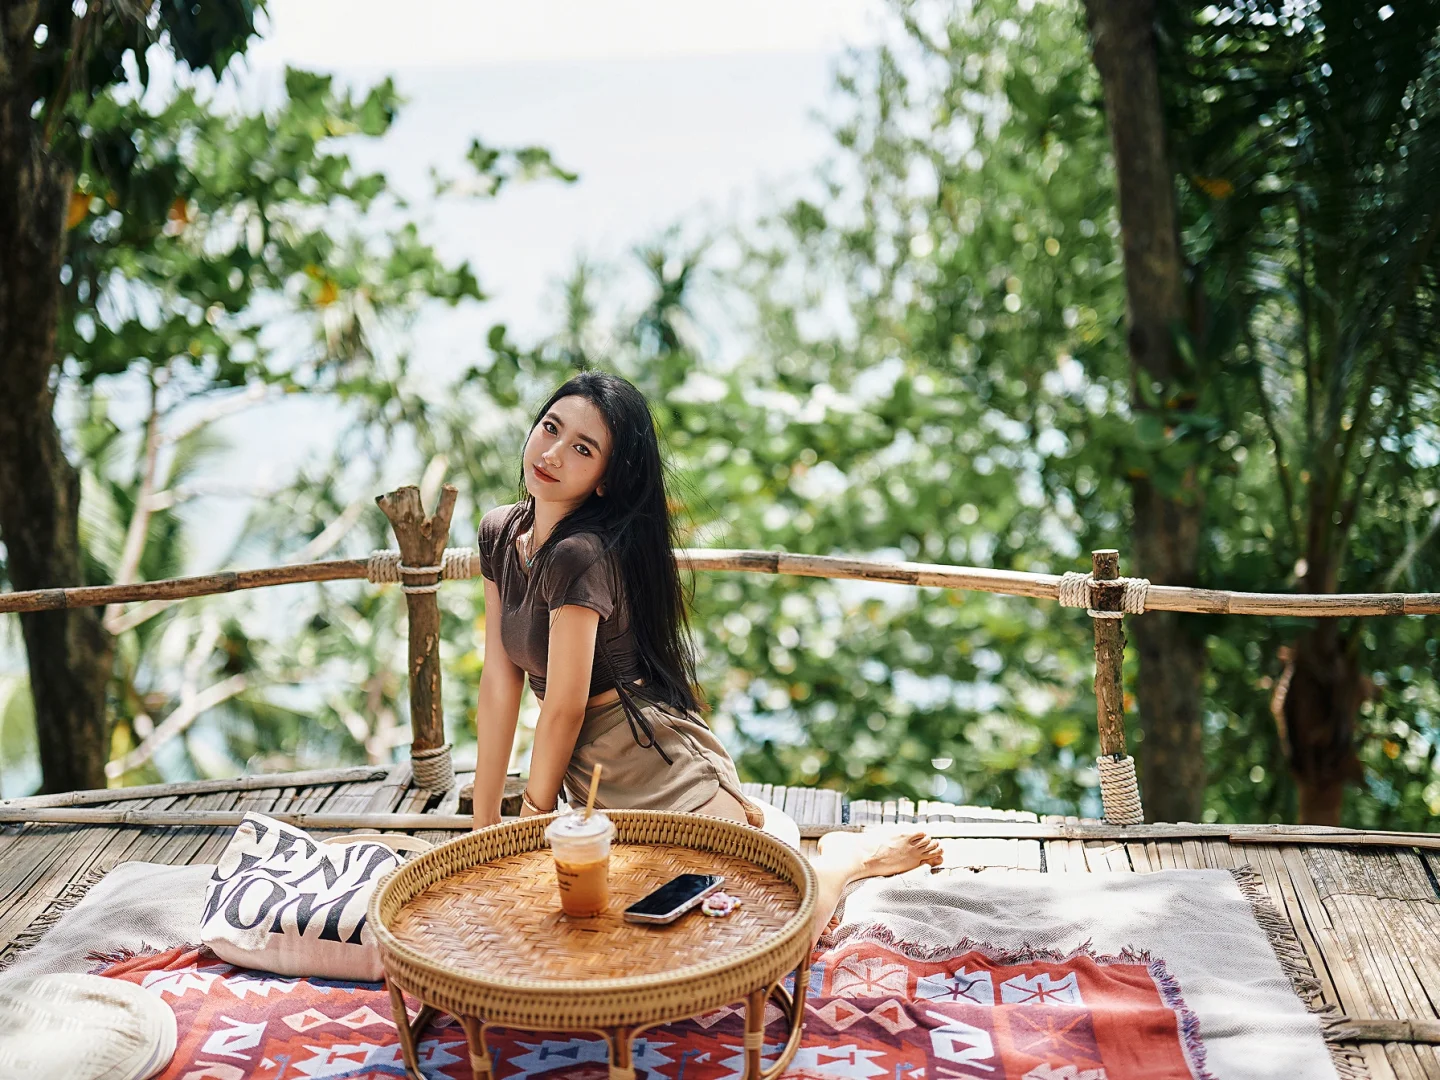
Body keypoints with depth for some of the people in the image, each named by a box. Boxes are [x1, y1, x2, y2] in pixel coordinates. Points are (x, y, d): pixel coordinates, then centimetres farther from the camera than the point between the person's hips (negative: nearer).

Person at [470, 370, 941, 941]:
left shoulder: (579, 556, -22)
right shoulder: (500, 532, 5)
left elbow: (564, 710, -16)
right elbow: (500, 685, 4)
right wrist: (484, 828, 4)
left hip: (661, 773, -9)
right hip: (597, 785, 9)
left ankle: (843, 860, 16)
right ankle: (733, 818, 29)